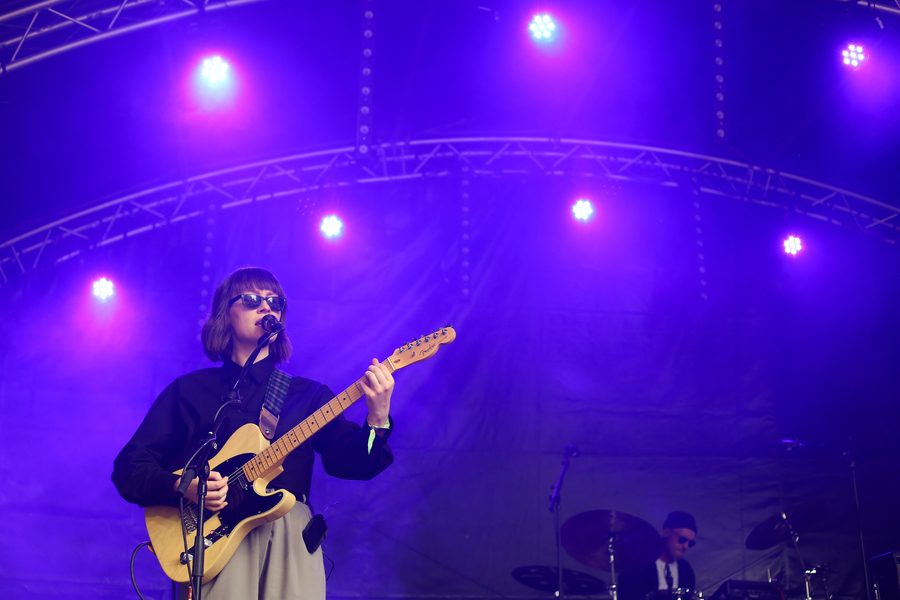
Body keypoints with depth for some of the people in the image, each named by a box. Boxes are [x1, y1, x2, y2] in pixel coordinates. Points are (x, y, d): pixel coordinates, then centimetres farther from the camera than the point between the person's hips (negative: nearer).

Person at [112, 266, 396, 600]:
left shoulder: (308, 394, 19)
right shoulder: (188, 391, 16)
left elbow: (351, 462, 4)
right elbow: (128, 468, 12)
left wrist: (377, 420, -15)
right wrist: (183, 487, -7)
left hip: (289, 526, 1)